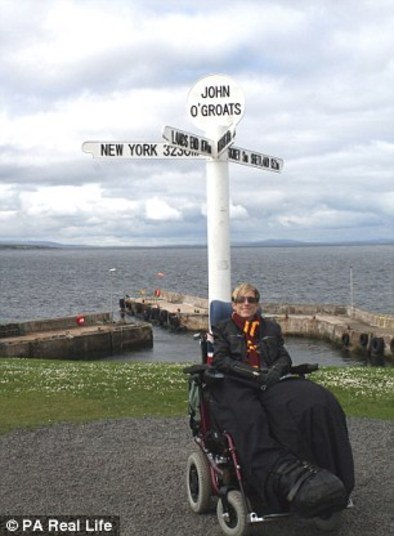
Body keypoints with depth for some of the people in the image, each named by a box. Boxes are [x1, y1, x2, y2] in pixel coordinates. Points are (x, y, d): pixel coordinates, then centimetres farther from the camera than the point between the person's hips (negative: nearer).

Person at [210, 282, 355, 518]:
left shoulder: (272, 328, 32)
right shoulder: (222, 328, 23)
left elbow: (284, 357, 20)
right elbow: (220, 360, 8)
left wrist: (276, 370, -6)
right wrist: (254, 373, -8)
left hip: (271, 382, 3)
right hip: (235, 383, -3)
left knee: (317, 403, -33)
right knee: (248, 420, -43)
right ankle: (288, 479, -66)